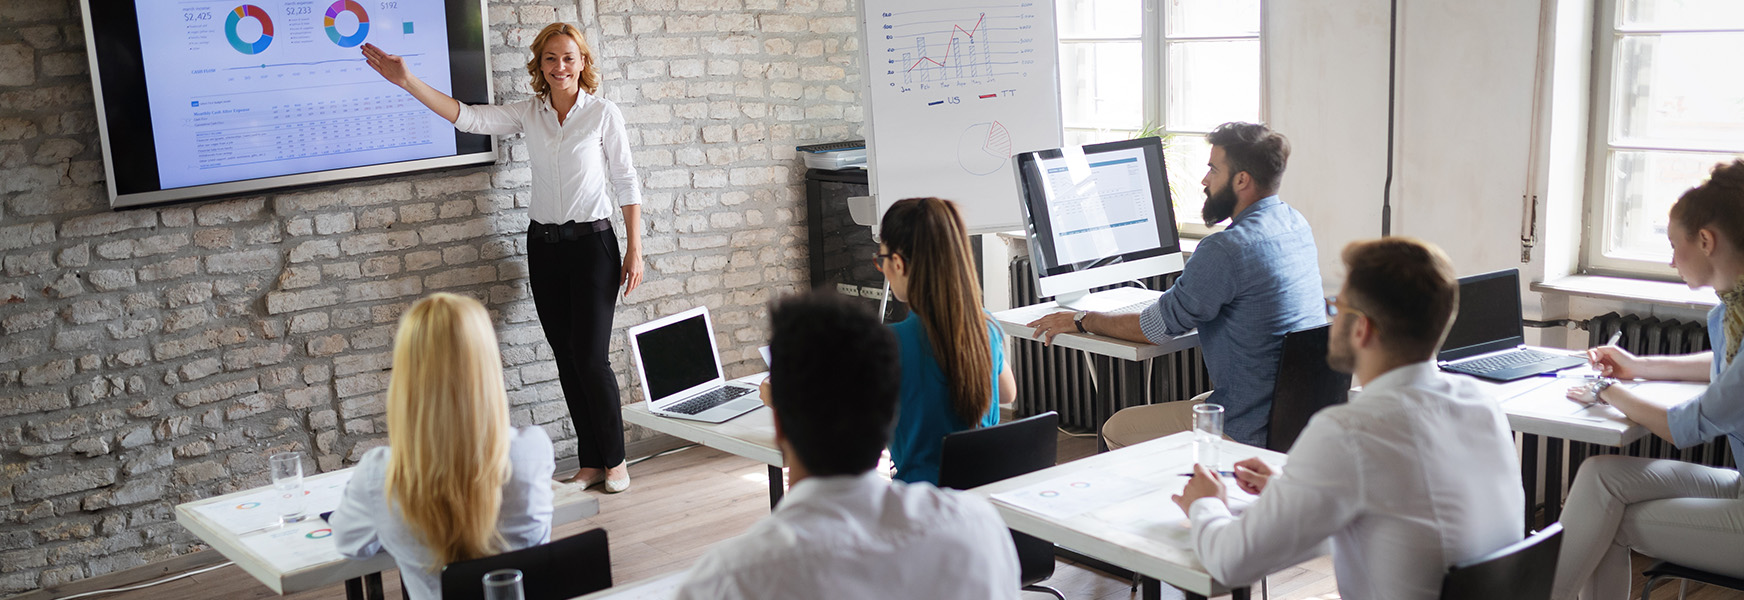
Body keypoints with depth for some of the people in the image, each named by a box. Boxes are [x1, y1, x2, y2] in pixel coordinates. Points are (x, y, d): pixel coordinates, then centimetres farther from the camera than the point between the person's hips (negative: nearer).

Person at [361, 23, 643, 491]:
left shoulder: (603, 113, -4)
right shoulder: (529, 114, 6)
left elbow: (625, 182, -3)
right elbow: (467, 118, -3)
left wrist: (634, 250, -5)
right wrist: (407, 81, -12)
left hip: (592, 242, -4)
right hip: (544, 244, 5)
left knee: (591, 358, -7)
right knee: (567, 359, 8)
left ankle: (614, 460, 9)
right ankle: (590, 463, 17)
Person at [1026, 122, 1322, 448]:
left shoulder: (1225, 250, -23)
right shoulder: (1295, 224, 6)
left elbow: (1155, 327, -14)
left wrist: (1080, 321, -1)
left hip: (1253, 431, -9)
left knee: (1118, 430, 3)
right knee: (1188, 407, 32)